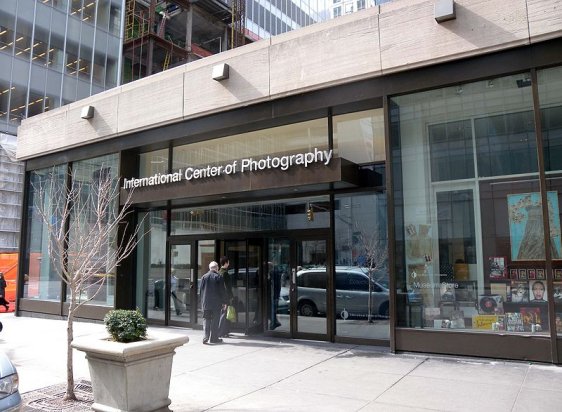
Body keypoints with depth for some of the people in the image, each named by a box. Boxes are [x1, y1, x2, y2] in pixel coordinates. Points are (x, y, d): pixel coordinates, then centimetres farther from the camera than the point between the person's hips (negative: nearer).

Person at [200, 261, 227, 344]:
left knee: (206, 320, 8)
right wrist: (224, 302, 1)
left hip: (206, 303, 3)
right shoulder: (219, 277, -8)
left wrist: (202, 302, 16)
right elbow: (222, 291, -7)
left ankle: (206, 337, 1)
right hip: (216, 303, -3)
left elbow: (201, 290, 8)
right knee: (215, 321, 4)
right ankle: (213, 338, 8)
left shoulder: (204, 277, 3)